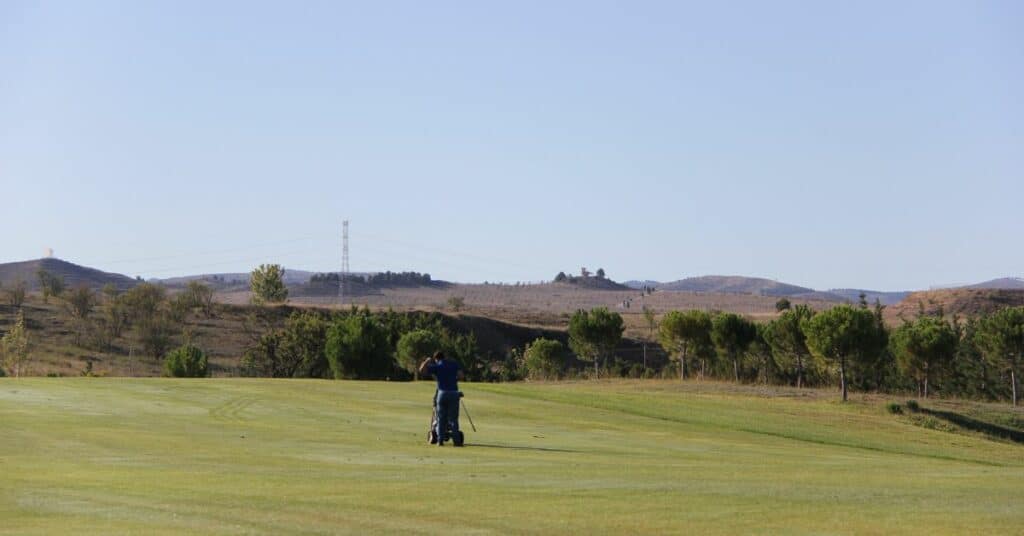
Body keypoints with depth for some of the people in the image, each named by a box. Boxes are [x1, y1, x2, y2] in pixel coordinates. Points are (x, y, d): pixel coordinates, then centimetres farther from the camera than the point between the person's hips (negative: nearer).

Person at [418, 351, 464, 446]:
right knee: (453, 418, 4)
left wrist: (427, 361, 13)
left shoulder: (436, 366, 2)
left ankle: (440, 440, 4)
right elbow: (460, 375, -2)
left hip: (442, 393, -1)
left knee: (441, 418, 7)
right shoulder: (454, 363, 8)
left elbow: (422, 370, -4)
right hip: (454, 393, 1)